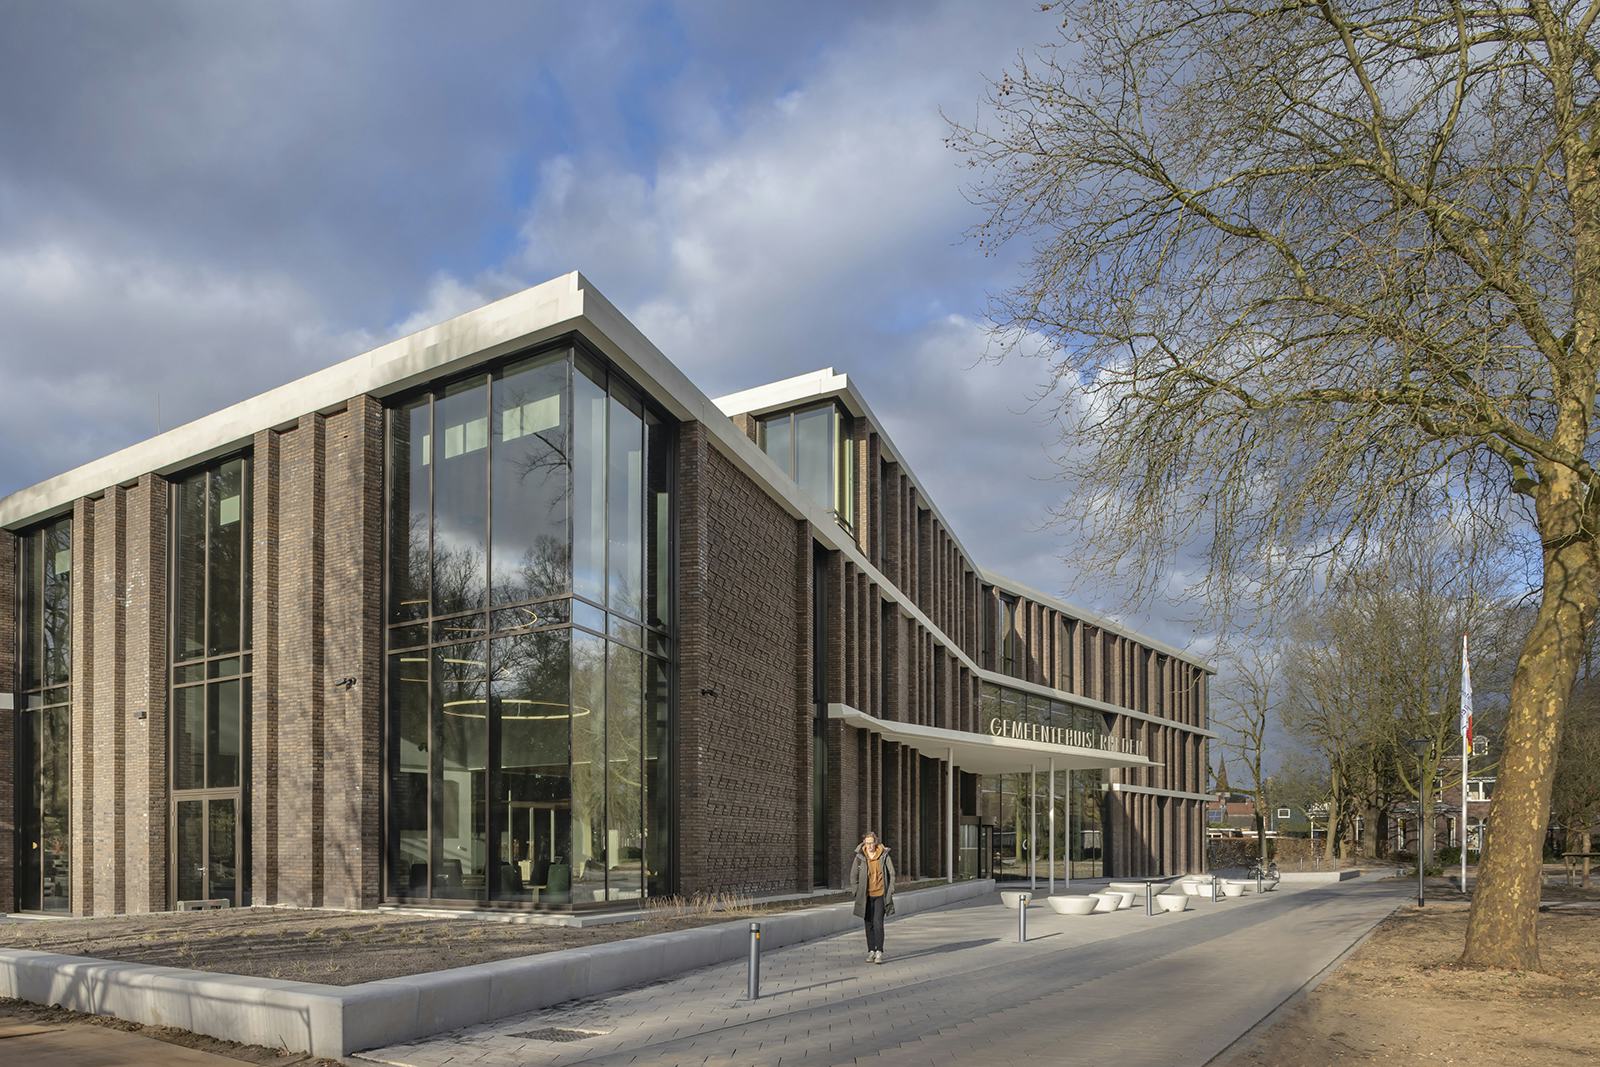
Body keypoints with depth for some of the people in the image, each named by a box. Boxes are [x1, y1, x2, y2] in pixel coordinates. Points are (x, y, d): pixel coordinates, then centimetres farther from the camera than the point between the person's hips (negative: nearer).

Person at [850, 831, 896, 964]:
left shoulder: (884, 856, -4)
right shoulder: (860, 857, -2)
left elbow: (892, 874, 4)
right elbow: (853, 876, 6)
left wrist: (889, 892, 0)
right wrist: (857, 892, 1)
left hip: (880, 895, -2)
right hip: (866, 897, 2)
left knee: (878, 923, -10)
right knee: (869, 924, 7)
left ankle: (879, 952, -8)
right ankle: (871, 951, 15)